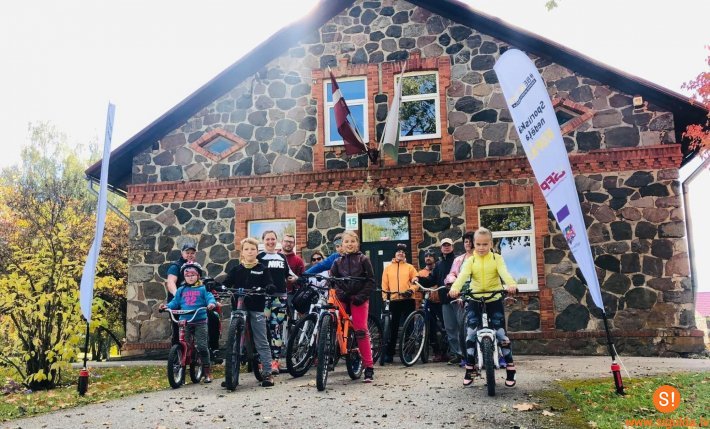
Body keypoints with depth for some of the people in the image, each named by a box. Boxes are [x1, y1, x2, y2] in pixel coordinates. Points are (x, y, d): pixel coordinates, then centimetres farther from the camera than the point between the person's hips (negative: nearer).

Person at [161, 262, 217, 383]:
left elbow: (210, 298, -4)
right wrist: (167, 306, -6)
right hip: (185, 322, 3)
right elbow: (175, 302, 12)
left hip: (200, 321, -3)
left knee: (202, 346, -7)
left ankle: (207, 372, 4)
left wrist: (211, 303, -26)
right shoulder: (181, 290, 13)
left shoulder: (203, 289, 4)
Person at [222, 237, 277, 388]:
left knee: (262, 342, 0)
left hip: (256, 308, -2)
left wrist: (269, 287, -26)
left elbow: (270, 285, -3)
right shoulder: (236, 270, 11)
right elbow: (226, 283, 3)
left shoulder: (262, 269, 6)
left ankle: (267, 373, 6)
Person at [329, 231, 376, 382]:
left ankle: (369, 367, -5)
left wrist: (361, 296, -12)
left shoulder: (363, 259, 4)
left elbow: (371, 280, 0)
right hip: (343, 299, 4)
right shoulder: (338, 262, 12)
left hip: (359, 299, -3)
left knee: (361, 331, -9)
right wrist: (338, 292, -11)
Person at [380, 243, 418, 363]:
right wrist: (384, 298, -1)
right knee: (393, 328, 2)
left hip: (408, 300, 0)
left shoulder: (410, 267, 9)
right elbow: (384, 284, 9)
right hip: (393, 301, 1)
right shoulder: (388, 268, 11)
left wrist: (411, 290, -14)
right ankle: (389, 353, 7)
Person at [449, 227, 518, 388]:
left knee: (501, 333, -3)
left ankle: (510, 369, 10)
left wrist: (511, 284, -41)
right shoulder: (470, 261, 1)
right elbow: (462, 276, -17)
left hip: (494, 300, -1)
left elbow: (504, 272, -19)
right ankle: (469, 369, 7)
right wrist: (455, 288, -38)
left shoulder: (497, 259, 0)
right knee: (471, 333, -5)